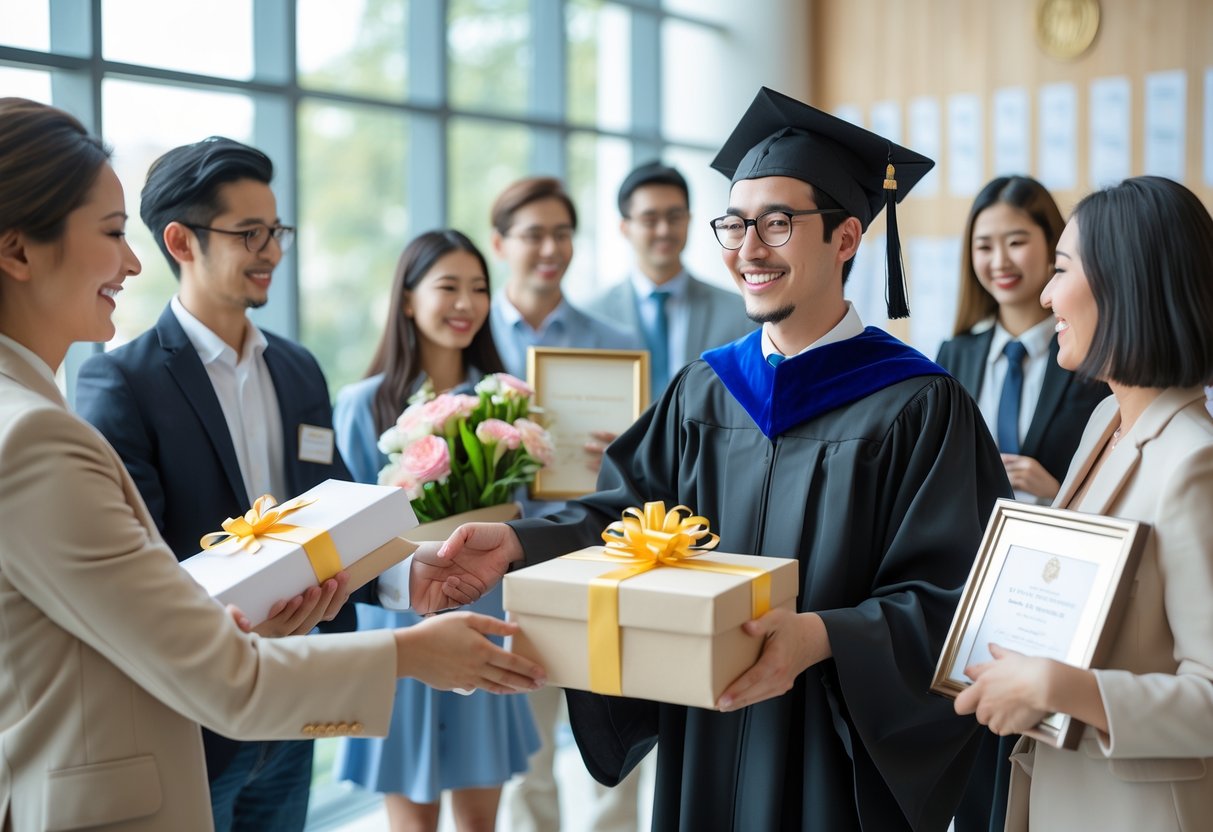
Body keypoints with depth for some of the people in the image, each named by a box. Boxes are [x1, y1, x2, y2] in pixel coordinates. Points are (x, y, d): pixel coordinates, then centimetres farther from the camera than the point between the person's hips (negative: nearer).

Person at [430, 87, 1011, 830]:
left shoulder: (919, 407, -11)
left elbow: (946, 599, -16)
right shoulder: (703, 392, 5)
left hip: (839, 760, -4)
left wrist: (820, 638, -32)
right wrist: (519, 543, -17)